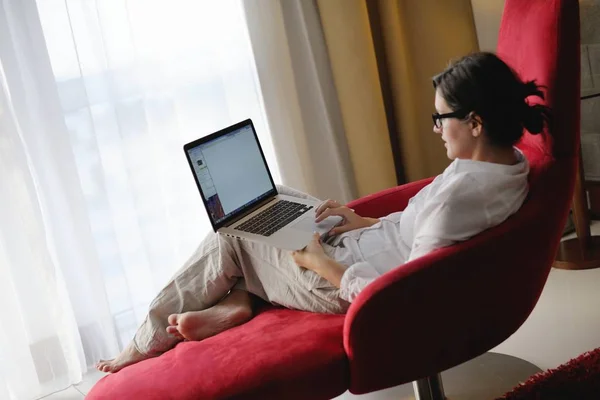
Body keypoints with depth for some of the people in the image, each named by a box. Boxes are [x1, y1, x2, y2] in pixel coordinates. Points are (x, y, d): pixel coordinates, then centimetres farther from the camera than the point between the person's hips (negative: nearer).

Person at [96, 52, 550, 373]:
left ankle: (146, 345, 24)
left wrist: (323, 263, -17)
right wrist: (364, 222, 8)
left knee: (222, 246, 6)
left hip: (341, 282, -9)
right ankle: (235, 300, 13)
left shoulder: (458, 195, -36)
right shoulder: (508, 159, -6)